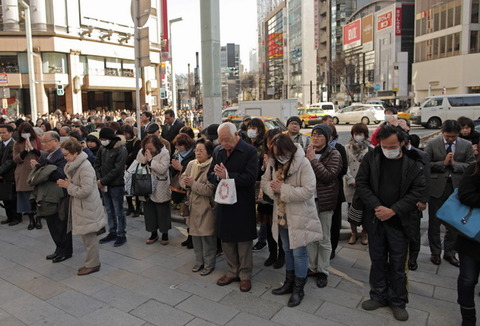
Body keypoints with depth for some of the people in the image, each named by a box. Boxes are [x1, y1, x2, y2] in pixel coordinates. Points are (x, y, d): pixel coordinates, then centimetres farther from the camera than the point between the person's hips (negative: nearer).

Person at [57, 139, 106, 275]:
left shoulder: (85, 167, -22)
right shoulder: (74, 165, 9)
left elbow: (85, 191, -25)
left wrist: (68, 185, -14)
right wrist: (66, 183, 0)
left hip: (87, 208, -10)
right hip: (79, 207, 10)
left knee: (89, 236, 2)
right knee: (86, 236, 17)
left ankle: (93, 264, 15)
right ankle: (91, 262, 29)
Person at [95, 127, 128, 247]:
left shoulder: (121, 150, -13)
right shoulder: (102, 149, 6)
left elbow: (117, 169, -18)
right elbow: (97, 164, 7)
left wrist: (103, 181, -16)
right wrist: (99, 180, -7)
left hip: (116, 185, -6)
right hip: (104, 185, 6)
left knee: (119, 211, 2)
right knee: (109, 210, 15)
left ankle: (121, 235, 13)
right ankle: (112, 232, 27)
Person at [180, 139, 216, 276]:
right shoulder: (191, 164, 6)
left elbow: (210, 189, -24)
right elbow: (182, 178, 13)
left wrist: (193, 184, -21)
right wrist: (186, 182, -10)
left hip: (206, 208, -7)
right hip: (193, 205, 7)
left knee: (207, 237, 4)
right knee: (195, 235, 18)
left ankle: (209, 264, 22)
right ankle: (199, 261, 35)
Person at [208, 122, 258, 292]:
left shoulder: (250, 151, -12)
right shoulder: (218, 151, 6)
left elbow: (250, 177, -21)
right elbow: (210, 175, 7)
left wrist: (227, 175, -25)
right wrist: (218, 176, -16)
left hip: (243, 204, -5)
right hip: (224, 202, 6)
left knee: (244, 240, 7)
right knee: (226, 239, 15)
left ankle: (245, 275, 24)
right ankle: (232, 272, 33)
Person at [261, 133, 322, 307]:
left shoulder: (303, 163, -21)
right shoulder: (273, 162, -1)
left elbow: (308, 190, -25)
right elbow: (265, 182, 4)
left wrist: (283, 189, -25)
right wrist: (273, 188, -19)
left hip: (299, 216, -6)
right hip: (282, 214, 6)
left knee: (299, 252, 3)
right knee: (287, 250, 20)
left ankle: (298, 289, 22)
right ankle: (289, 282, 39)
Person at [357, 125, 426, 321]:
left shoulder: (412, 162, -5)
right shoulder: (371, 158, -3)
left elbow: (418, 189, -8)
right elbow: (361, 183, -4)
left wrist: (393, 210, -16)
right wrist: (376, 206, -16)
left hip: (399, 221, -1)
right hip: (375, 219, 2)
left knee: (398, 263, 10)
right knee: (377, 260, 14)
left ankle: (398, 301, 27)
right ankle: (379, 296, 31)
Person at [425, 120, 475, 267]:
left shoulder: (466, 145, 2)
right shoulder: (432, 144, -4)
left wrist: (454, 163, -14)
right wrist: (443, 163, -15)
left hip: (456, 187, 2)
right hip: (437, 187, -1)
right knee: (434, 222, 9)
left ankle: (449, 253, 27)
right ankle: (435, 252, 25)